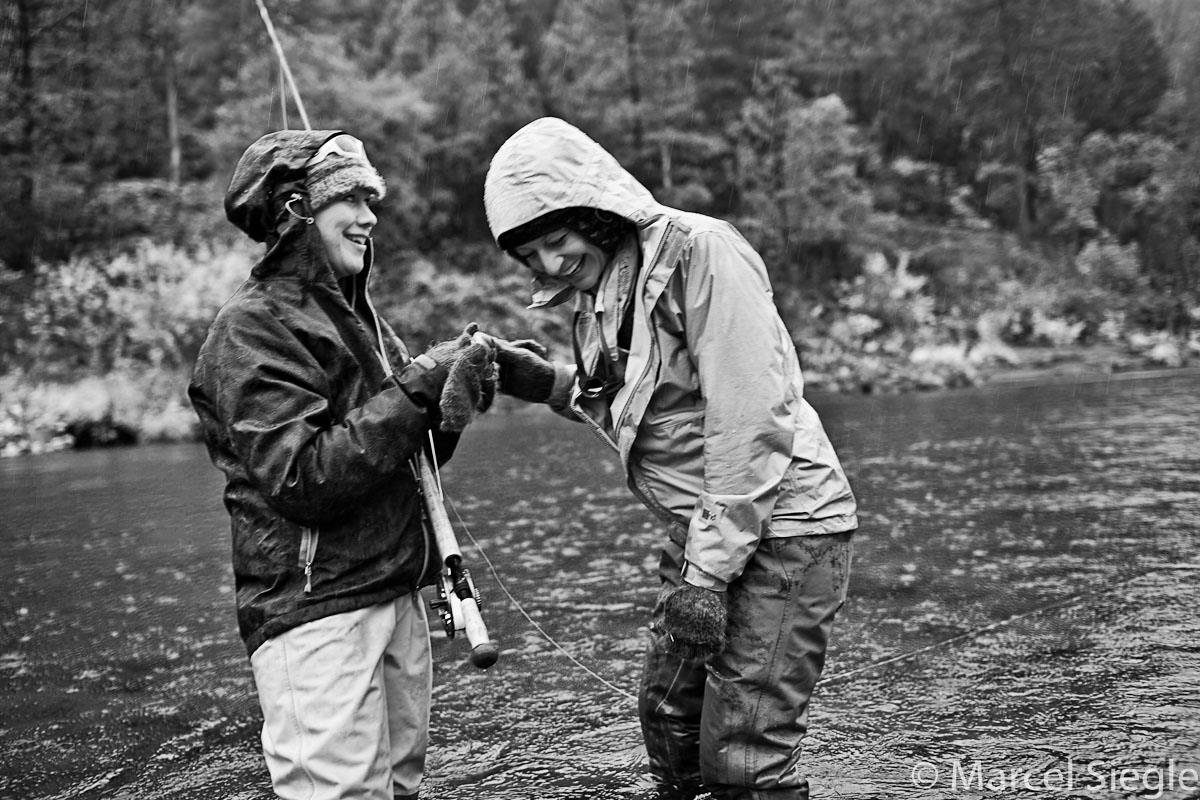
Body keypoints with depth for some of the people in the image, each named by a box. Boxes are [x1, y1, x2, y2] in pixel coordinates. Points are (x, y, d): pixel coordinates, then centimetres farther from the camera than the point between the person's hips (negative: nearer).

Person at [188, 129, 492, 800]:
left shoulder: (356, 314, 17)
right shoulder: (253, 327, -10)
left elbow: (414, 453, 18)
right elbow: (300, 478, -20)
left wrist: (454, 399, -3)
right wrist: (413, 394, -18)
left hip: (396, 592, 8)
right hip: (316, 612, -8)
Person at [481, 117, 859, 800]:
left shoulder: (701, 252, -18)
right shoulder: (599, 290, 9)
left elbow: (748, 421, -22)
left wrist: (710, 572, -20)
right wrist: (551, 385, -2)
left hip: (782, 526, -8)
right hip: (704, 532, 9)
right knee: (668, 718, 13)